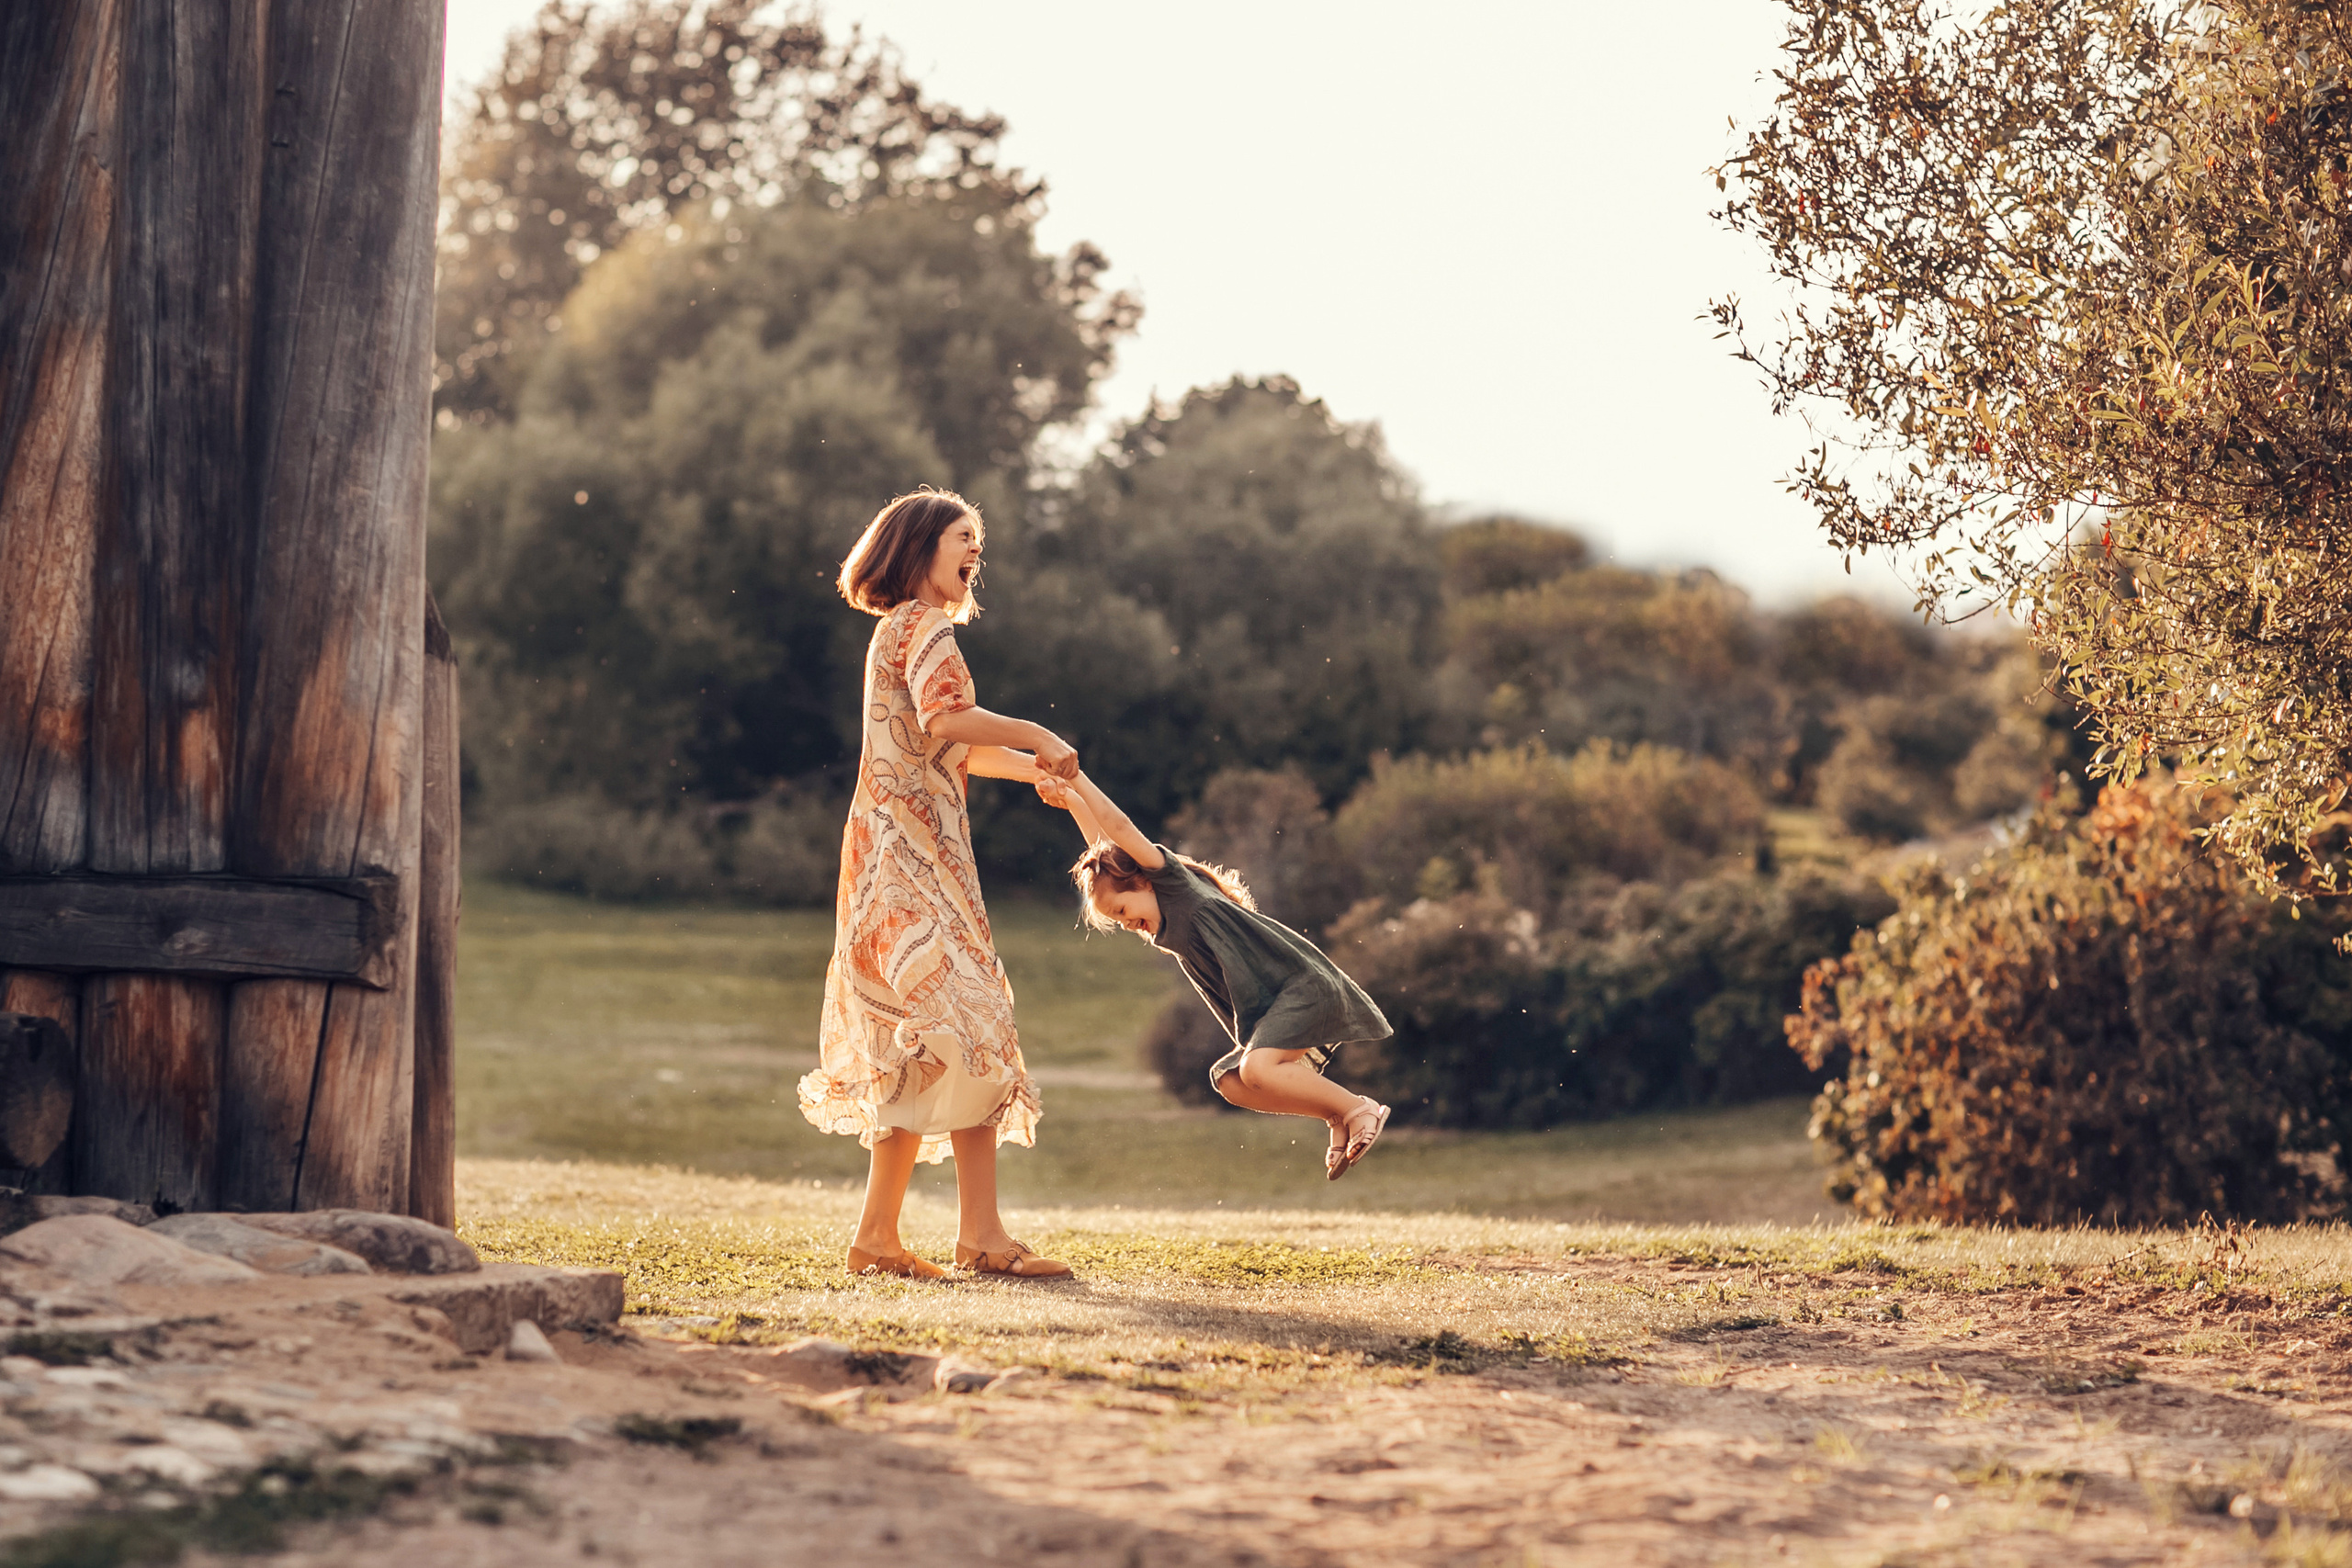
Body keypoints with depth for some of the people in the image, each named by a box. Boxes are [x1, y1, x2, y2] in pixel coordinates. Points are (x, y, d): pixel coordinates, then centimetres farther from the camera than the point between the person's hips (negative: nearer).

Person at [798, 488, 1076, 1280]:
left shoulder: (904, 630, 24)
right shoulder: (925, 627, -7)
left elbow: (952, 751, 31)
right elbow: (946, 717, -26)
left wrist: (1035, 768, 22)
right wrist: (1037, 735, -16)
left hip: (904, 859, 10)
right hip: (914, 856, -10)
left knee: (917, 1050, 9)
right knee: (964, 1028, -14)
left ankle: (877, 1235, 9)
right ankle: (981, 1234, -17)